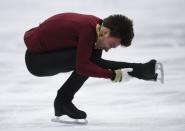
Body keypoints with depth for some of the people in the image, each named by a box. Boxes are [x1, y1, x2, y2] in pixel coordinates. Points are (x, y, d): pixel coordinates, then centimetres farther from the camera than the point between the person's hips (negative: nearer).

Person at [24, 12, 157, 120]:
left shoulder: (97, 26, -1)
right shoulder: (87, 29, -29)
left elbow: (97, 63, 7)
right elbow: (82, 66, -30)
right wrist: (112, 75, -27)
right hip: (36, 58, -9)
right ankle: (63, 101, -11)